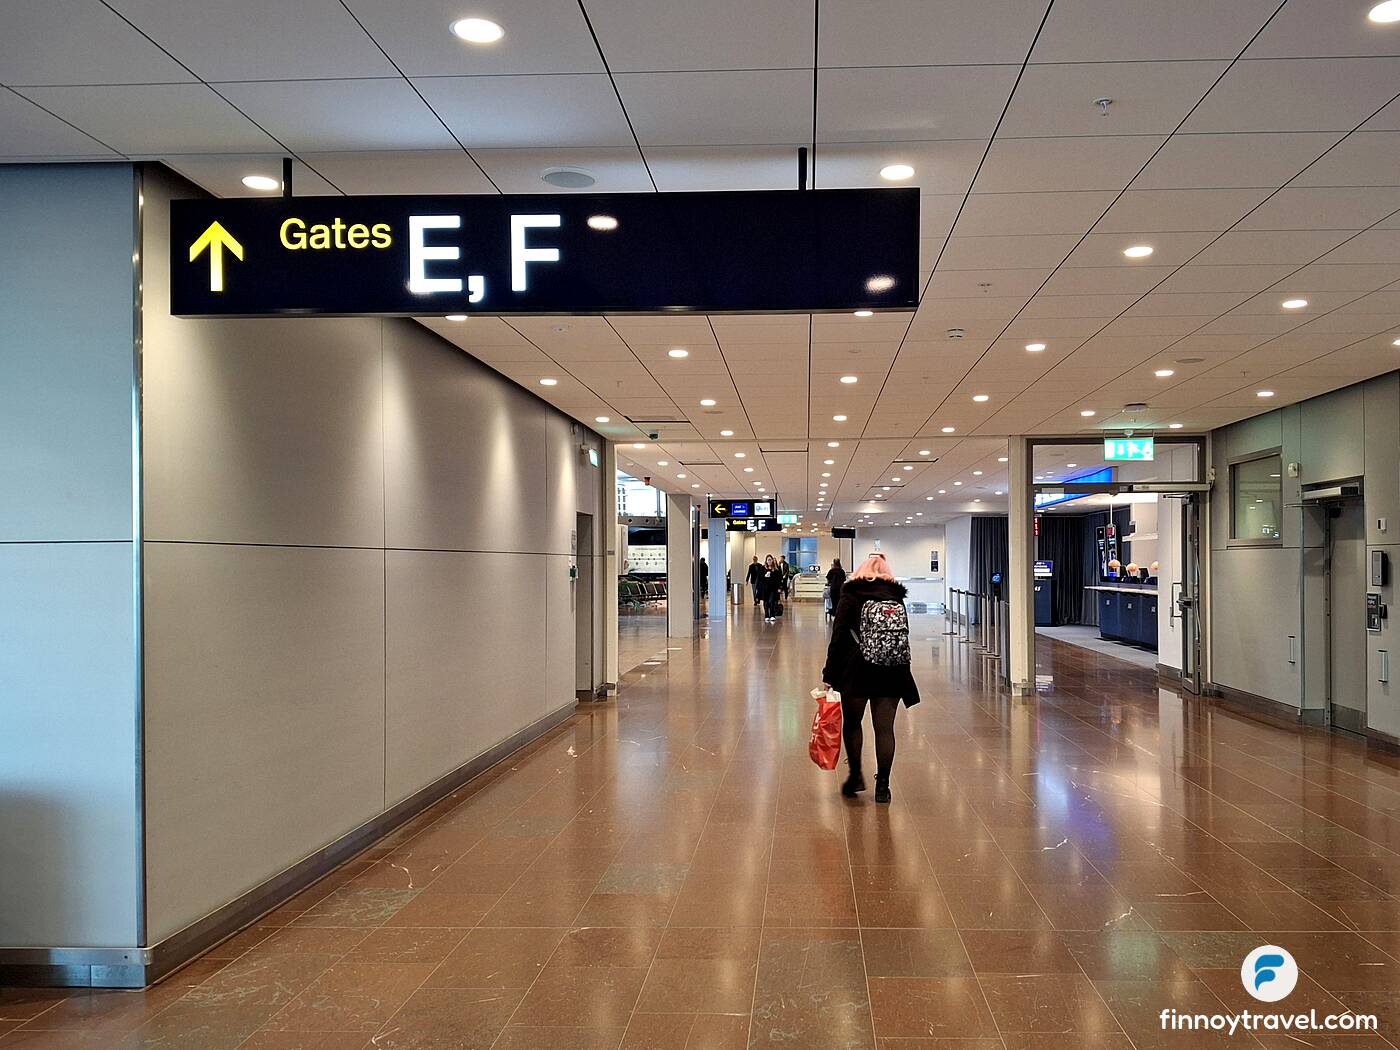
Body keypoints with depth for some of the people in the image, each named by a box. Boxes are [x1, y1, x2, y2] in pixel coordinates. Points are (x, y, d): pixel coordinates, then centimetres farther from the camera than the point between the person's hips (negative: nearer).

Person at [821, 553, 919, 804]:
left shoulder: (851, 597, 2)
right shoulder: (897, 599, 11)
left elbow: (838, 638, -4)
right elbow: (903, 636, 10)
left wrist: (829, 676, -2)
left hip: (858, 670, -3)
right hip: (893, 672, 3)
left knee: (852, 722, 15)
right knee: (885, 728, 6)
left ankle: (856, 774, 15)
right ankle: (882, 785, 9)